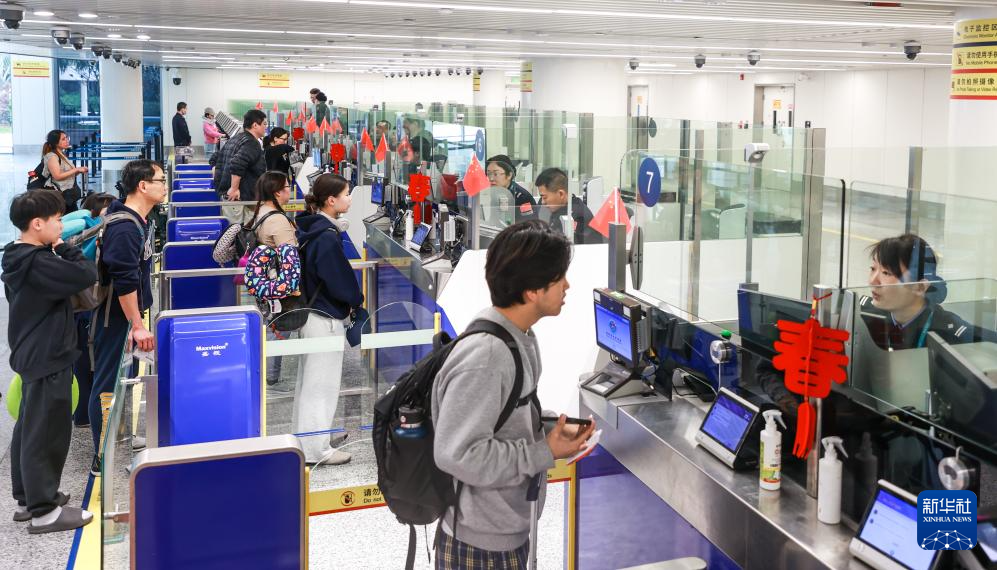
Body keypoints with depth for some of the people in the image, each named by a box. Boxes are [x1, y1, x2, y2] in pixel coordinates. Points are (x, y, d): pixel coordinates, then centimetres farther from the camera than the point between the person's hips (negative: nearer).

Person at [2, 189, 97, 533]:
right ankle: (44, 511, 6)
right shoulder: (39, 262, -23)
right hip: (48, 359, -10)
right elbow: (86, 276, -24)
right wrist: (66, 248, -12)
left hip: (31, 354, 10)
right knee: (47, 432, -2)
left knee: (29, 428, 17)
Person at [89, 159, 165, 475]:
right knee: (109, 383, -2)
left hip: (128, 312, 10)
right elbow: (125, 281, -26)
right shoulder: (125, 227, -23)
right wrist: (138, 325, -23)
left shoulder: (142, 220, 8)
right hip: (116, 316, -10)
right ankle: (102, 458, 5)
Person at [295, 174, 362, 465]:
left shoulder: (308, 229, 6)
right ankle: (316, 449, 9)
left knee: (310, 377, 21)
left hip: (309, 309, 10)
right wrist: (356, 300, -1)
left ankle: (304, 435, 35)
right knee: (322, 382, 0)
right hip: (326, 317, -10)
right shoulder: (327, 237, -22)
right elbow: (340, 280, -18)